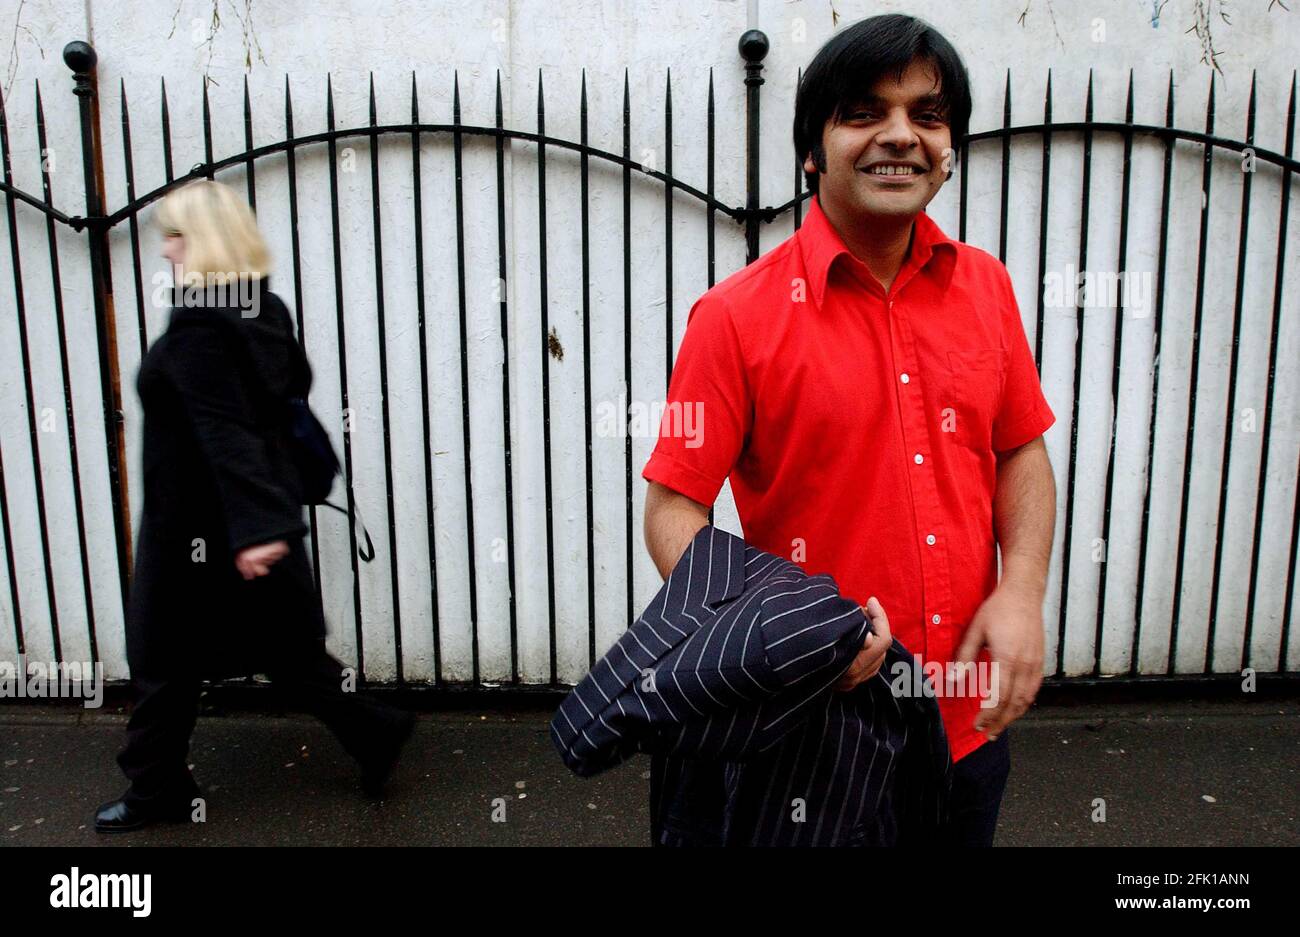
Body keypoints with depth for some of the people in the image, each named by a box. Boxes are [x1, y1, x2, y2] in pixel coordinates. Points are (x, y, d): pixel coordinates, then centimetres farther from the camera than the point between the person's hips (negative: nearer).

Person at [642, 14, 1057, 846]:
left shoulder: (985, 285, 1)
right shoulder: (738, 316, -14)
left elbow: (1023, 451, 9)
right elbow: (673, 510, -13)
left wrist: (1023, 593, -6)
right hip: (819, 717, -4)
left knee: (968, 836, 25)